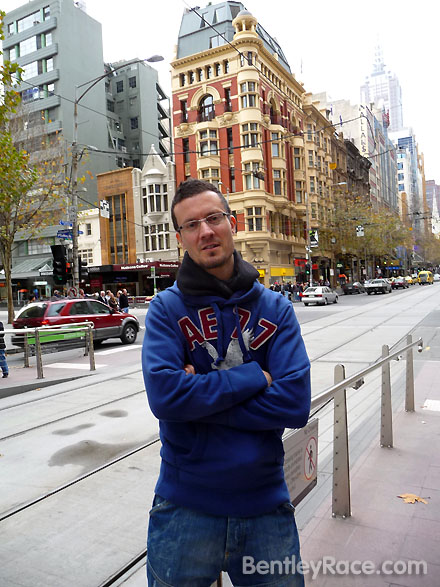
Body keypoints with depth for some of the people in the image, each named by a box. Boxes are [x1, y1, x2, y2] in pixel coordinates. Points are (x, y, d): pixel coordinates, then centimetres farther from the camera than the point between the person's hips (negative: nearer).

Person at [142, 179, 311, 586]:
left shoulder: (276, 308, -3)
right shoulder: (166, 308, -6)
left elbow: (295, 405, -13)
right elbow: (164, 396, -20)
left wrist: (200, 396, -16)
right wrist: (254, 377, -16)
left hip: (266, 503, 2)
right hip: (185, 506, -1)